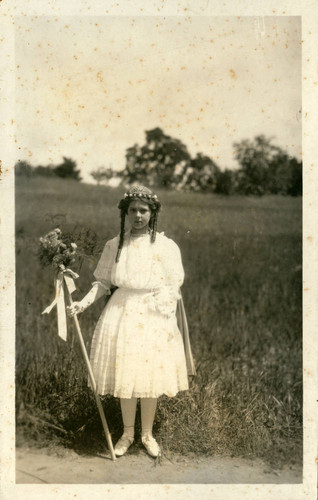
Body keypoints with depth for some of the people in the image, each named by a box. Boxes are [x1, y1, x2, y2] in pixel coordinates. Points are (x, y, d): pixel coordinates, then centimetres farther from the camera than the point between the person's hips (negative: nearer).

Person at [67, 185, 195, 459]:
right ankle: (128, 433, 31)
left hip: (154, 316, -2)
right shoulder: (114, 245, 1)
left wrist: (167, 321, -11)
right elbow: (103, 282, 6)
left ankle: (147, 434, 29)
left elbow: (173, 287, -3)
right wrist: (83, 303, -6)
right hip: (122, 313, 2)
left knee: (150, 377, 7)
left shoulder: (165, 246, -5)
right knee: (124, 377, 10)